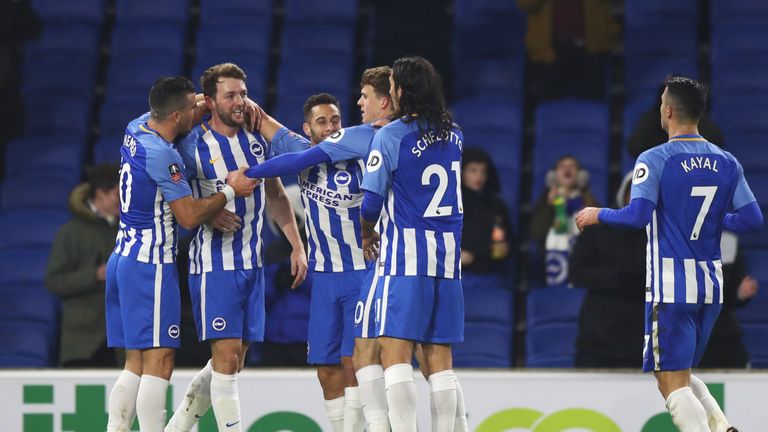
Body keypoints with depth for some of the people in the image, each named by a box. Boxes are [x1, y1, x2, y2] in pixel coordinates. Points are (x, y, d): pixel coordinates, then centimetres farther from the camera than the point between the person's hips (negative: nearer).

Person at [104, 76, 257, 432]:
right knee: (158, 362, -9)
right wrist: (230, 191, -5)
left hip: (123, 259, 9)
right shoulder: (162, 155, -18)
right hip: (150, 265, -9)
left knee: (136, 364, 11)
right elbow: (189, 216, -18)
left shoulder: (136, 129, 8)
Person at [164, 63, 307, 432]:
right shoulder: (193, 147, -9)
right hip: (213, 263, -6)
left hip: (251, 262, 6)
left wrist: (296, 245, 13)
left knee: (232, 361, 9)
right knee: (227, 356, -11)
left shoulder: (257, 140, 8)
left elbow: (276, 197, 19)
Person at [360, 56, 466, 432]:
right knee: (440, 360, 7)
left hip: (404, 255, -6)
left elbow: (371, 201, -8)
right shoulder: (454, 136, 10)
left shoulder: (390, 136, -8)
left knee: (395, 356, -7)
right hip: (447, 254, 6)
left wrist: (367, 234, 11)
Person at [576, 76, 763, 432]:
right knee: (682, 375, 20)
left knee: (672, 383, -3)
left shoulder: (655, 160, -10)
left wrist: (599, 215, -2)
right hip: (711, 284, 6)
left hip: (670, 285, -6)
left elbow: (638, 215, -20)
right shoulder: (727, 162, 6)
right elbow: (752, 218, 4)